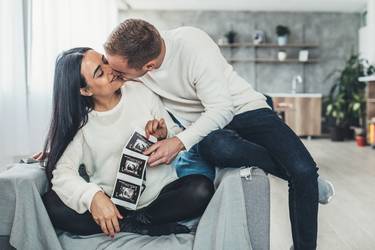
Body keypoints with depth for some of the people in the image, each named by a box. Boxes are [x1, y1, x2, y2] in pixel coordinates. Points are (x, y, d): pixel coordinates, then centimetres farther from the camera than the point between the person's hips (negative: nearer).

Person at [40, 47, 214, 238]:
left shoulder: (141, 93, 1)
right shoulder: (78, 121, -1)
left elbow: (178, 140, 10)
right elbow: (62, 170, -14)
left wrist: (164, 134, -14)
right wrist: (93, 196, -32)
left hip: (160, 197, 0)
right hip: (111, 205, 0)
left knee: (202, 188, -26)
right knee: (51, 203, -23)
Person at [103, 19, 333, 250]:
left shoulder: (193, 45, -26)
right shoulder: (127, 57, -12)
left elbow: (222, 109, -26)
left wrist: (179, 143, -37)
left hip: (243, 109, -3)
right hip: (201, 128, 3)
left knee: (303, 169, -23)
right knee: (218, 148, -35)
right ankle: (303, 178, -10)